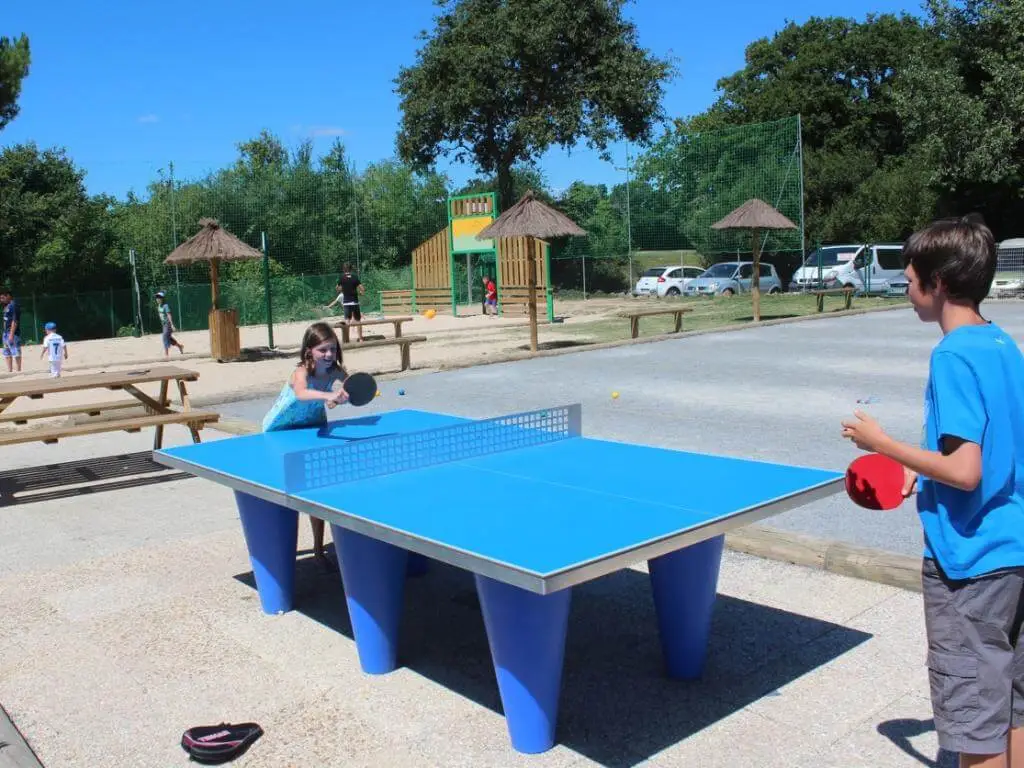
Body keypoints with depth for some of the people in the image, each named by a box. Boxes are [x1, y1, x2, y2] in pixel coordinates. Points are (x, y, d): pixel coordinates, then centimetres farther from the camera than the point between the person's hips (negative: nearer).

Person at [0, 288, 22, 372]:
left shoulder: (14, 305, -13)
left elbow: (15, 321, -19)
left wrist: (11, 334, -22)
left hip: (12, 333, -10)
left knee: (16, 353, -8)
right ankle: (10, 371, 17)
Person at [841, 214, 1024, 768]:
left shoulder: (954, 355, -20)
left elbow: (965, 472, -25)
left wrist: (881, 444, -15)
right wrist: (923, 469, 14)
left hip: (970, 557, -9)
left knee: (975, 717, 6)